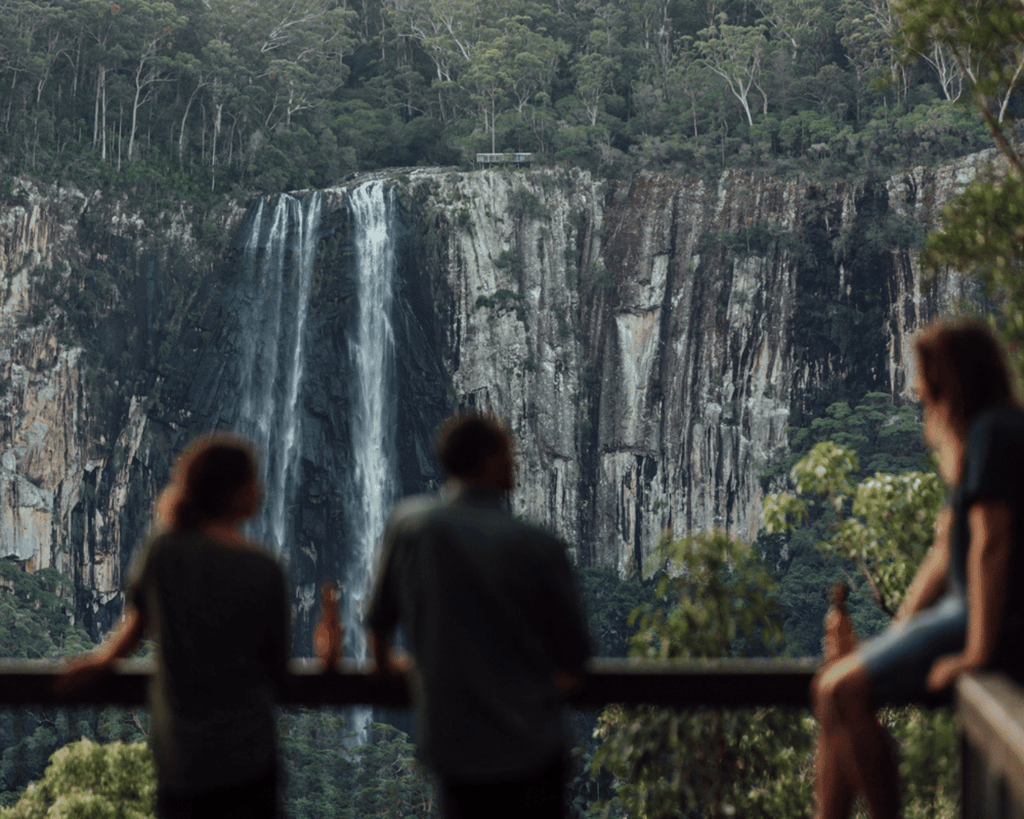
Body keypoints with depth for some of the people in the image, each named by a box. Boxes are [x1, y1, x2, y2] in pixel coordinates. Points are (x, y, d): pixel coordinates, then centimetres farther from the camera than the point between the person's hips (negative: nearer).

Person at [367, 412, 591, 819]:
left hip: (449, 738, 3)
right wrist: (567, 673, 19)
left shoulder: (408, 523, -7)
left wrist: (385, 659, 28)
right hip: (529, 746, -3)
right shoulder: (536, 547, -15)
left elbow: (380, 616, 7)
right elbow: (574, 648, -4)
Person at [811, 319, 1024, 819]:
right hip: (964, 608, 10)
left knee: (844, 690, -18)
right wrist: (894, 636, 15)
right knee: (832, 689, 6)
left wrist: (977, 653, -24)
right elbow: (946, 549, 19)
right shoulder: (973, 436, 18)